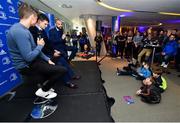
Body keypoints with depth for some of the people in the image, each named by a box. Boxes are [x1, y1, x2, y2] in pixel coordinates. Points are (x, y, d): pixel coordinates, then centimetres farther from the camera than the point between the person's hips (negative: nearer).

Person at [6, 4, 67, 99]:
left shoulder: (22, 29, 8)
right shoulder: (20, 32, -25)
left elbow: (33, 49, 11)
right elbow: (29, 57, -27)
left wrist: (47, 59, 9)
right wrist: (40, 45, -12)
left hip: (31, 61, 10)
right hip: (27, 66, -10)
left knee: (52, 66, 26)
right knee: (63, 70, -13)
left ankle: (46, 85, 30)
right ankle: (43, 91, 6)